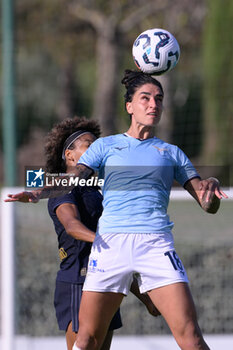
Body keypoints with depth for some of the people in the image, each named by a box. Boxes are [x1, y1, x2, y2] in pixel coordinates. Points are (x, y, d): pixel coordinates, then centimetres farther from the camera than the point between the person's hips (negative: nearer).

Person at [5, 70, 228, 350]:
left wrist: (212, 187, -9)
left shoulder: (172, 153, 19)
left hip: (156, 243, 1)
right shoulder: (106, 146, 16)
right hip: (111, 243, -1)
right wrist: (38, 193, -18)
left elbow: (209, 205, 15)